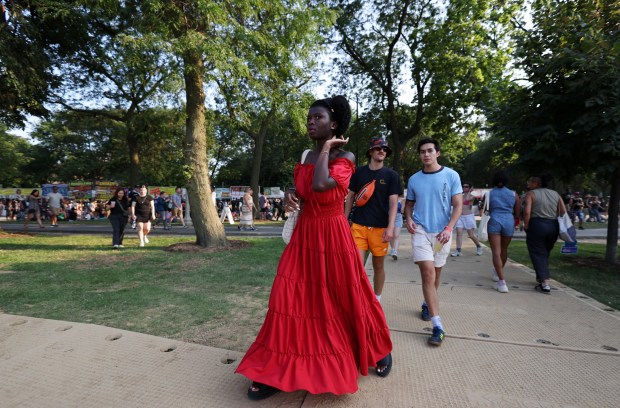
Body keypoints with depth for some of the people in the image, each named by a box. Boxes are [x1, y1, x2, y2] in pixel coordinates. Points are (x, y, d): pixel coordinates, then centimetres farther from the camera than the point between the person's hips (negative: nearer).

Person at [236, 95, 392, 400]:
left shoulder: (345, 157, -10)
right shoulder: (306, 157, 9)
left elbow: (320, 185, -29)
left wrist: (326, 148, -15)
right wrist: (289, 195, -3)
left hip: (333, 235, -5)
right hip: (304, 234, 6)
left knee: (346, 297, 8)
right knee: (291, 296, 1)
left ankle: (379, 349, 37)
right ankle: (277, 370, 16)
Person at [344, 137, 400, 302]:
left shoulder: (391, 175, 2)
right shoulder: (358, 172, 5)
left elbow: (393, 203, -3)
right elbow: (350, 197, 10)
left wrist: (390, 228, -13)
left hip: (380, 227, 0)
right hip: (358, 225, 0)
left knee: (379, 266, 10)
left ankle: (376, 300, 28)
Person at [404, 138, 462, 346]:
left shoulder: (451, 175, -1)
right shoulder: (414, 179, 5)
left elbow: (458, 205, -3)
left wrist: (448, 228, -15)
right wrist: (409, 219, -5)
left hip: (442, 232, 0)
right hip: (420, 230, 0)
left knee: (435, 273, 14)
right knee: (428, 272, -12)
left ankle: (427, 304, 42)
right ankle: (438, 326, -9)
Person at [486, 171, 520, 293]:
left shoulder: (489, 193, 4)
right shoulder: (514, 194, 8)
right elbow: (517, 214, 11)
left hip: (494, 222, -3)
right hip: (509, 222, 3)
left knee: (496, 252, -6)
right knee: (504, 250, 21)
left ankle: (502, 282, -17)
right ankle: (498, 273, 42)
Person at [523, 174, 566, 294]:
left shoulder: (531, 193, -3)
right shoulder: (555, 194, 13)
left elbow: (527, 211, -17)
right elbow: (564, 212, 4)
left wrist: (526, 225, -6)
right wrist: (561, 226, 12)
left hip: (537, 225, -6)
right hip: (553, 226, 6)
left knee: (538, 254, 1)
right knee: (545, 253, 20)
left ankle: (545, 283, -7)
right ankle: (541, 278, 32)